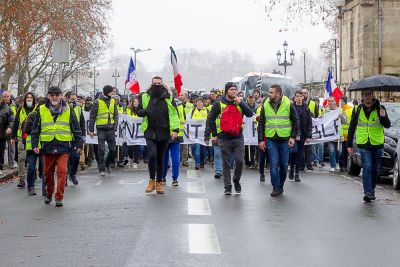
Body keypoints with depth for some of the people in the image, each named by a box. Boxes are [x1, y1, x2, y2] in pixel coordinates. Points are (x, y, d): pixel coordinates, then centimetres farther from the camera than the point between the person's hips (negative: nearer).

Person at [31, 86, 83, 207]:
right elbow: (36, 129, 10)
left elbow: (76, 128, 8)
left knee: (62, 172, -10)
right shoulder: (42, 110, 5)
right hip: (47, 147, 2)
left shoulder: (68, 110, 4)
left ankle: (59, 197, -3)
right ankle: (49, 193, 32)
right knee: (48, 172, 11)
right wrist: (35, 144, 4)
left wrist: (79, 144, 5)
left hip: (63, 147, -1)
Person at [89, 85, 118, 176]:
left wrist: (115, 127, 0)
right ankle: (102, 169, 7)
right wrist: (91, 130, -2)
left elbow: (115, 115, 12)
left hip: (110, 129, 4)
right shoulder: (98, 102, -4)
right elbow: (92, 116, -1)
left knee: (112, 149, 5)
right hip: (101, 129, -4)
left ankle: (108, 163, 29)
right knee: (101, 150, -2)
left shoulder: (113, 101, 8)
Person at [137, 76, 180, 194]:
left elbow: (174, 114, 0)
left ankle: (159, 183, 19)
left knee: (160, 158, 7)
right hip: (150, 132, 0)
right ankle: (152, 180, 1)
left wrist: (175, 129, -10)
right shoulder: (145, 97, 6)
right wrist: (143, 111, -9)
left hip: (164, 132, 0)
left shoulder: (168, 97, 2)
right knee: (152, 155, -17)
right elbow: (138, 111, 15)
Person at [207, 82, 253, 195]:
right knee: (226, 164, 3)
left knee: (239, 161, -5)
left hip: (238, 138, 1)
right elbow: (210, 119, 6)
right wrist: (215, 134, 5)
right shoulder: (219, 104, 0)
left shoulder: (240, 102, 7)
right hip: (224, 138, -1)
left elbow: (250, 114, -6)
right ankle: (228, 187, 11)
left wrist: (240, 103, -14)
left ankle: (236, 180, 20)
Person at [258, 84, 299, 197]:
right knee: (274, 164, -6)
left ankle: (281, 185, 23)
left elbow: (295, 121, 4)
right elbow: (261, 123, 7)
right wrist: (261, 140, 2)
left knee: (284, 164, 7)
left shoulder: (288, 104, -2)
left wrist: (293, 137, -3)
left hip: (285, 139, 0)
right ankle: (276, 188, -1)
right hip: (271, 140, 0)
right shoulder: (265, 105, 3)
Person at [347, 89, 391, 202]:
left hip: (377, 144, 1)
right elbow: (352, 128, 10)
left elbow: (387, 125, -2)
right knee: (367, 167, -13)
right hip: (363, 144, -1)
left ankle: (371, 190, 27)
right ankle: (368, 193, -14)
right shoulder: (357, 110, 4)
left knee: (375, 169, 11)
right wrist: (349, 144, 8)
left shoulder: (380, 108, 1)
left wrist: (383, 117, -24)